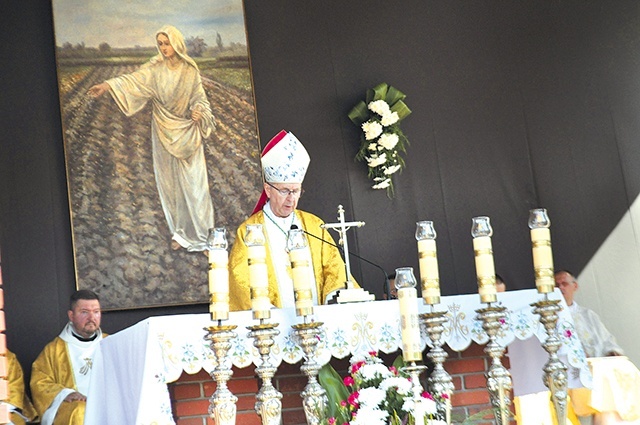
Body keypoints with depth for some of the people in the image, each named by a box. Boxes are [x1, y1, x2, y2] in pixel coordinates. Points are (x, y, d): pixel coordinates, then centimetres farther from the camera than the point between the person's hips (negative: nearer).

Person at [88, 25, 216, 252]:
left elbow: (199, 97, 3)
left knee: (192, 181, -2)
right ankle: (181, 232, 17)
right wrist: (108, 86, -36)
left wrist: (199, 112, -19)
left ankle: (197, 231, 6)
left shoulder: (190, 69, -3)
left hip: (187, 133, -1)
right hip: (164, 131, 2)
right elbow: (134, 80, -19)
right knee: (169, 180, 6)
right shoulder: (155, 68, -4)